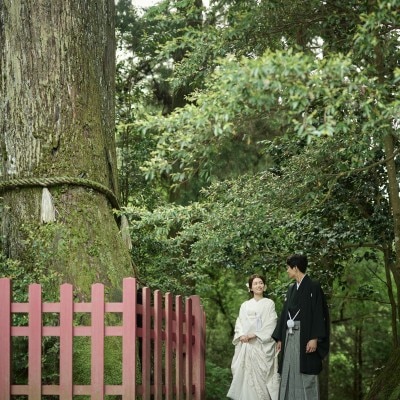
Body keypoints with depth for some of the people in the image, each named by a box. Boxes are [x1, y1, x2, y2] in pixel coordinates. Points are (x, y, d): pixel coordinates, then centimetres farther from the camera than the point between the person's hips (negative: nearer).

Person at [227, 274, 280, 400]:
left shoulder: (269, 303, 7)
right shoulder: (245, 305, 16)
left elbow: (271, 324, -3)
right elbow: (239, 323, 10)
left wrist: (255, 334, -13)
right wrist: (241, 335, -10)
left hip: (262, 345, -3)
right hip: (245, 345, 3)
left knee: (261, 375, -10)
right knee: (246, 375, -3)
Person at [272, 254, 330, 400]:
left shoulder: (313, 287, -6)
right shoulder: (291, 289, 16)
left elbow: (319, 313, -12)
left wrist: (314, 338, -19)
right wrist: (279, 338, 14)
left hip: (305, 337, -7)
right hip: (289, 336, 7)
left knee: (306, 376, -6)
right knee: (289, 375, 4)